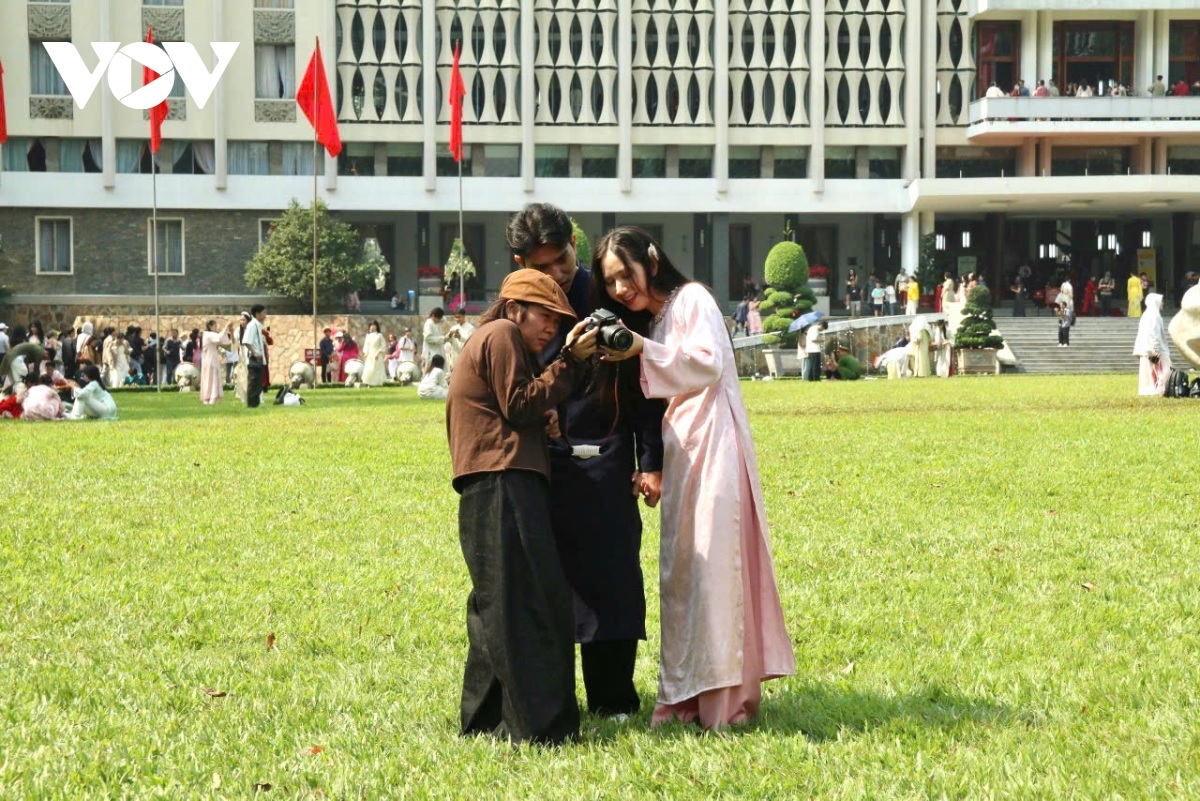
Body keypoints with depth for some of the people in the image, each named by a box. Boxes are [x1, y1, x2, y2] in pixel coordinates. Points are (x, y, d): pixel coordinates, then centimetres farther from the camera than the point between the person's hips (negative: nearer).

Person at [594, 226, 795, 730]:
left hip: (712, 447, -8)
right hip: (680, 452, 8)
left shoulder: (691, 299, -1)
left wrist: (645, 351, -23)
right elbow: (654, 405, 18)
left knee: (713, 562, -11)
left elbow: (710, 364, -16)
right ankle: (688, 694, 8)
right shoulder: (649, 321, 21)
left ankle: (724, 697, -11)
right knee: (680, 570, 5)